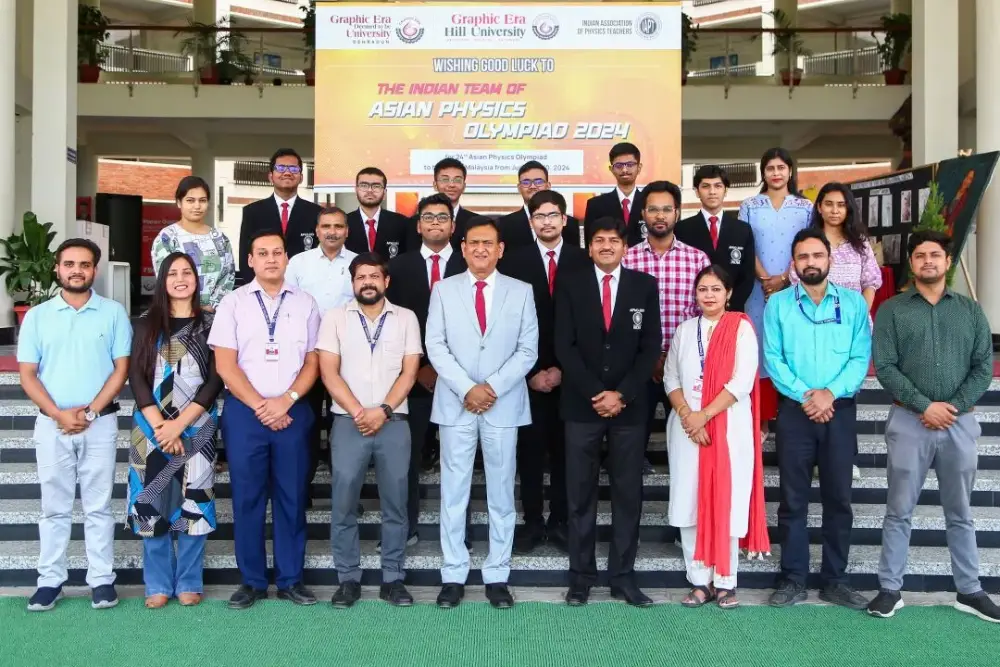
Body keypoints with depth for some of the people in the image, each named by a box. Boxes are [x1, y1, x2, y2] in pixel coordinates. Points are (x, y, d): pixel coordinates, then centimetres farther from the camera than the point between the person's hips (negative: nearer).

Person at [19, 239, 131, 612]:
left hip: (100, 423, -1)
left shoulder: (113, 313, 2)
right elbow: (27, 374, 2)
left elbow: (121, 369, -1)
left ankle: (102, 579, 12)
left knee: (98, 506, 5)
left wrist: (90, 412, -11)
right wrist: (59, 414, -11)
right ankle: (50, 580, 17)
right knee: (55, 507, 8)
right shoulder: (37, 316, 5)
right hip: (51, 424, 1)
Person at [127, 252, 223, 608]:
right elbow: (136, 378, 1)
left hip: (196, 429, -1)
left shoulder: (210, 324, 4)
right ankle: (158, 584, 12)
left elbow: (215, 381, -2)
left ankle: (189, 583, 12)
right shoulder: (146, 325, 9)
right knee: (152, 503, 1)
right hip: (152, 429, 1)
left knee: (193, 503, 0)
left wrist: (179, 424, -12)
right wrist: (160, 426, -11)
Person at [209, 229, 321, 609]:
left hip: (293, 412, 1)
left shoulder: (305, 304, 8)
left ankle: (291, 580, 15)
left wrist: (286, 400, -9)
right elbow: (225, 365, -1)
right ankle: (251, 581, 15)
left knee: (292, 497, 5)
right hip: (244, 412, -1)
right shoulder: (233, 303, 4)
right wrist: (260, 406, -9)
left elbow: (312, 362, 6)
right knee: (247, 498, 4)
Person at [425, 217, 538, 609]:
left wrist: (493, 387, -12)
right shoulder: (444, 290, 6)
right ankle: (453, 576, 12)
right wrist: (466, 389, -12)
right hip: (455, 405, 0)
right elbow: (435, 345, -1)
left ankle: (497, 576, 15)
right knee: (453, 493, 3)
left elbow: (528, 350, 0)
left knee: (501, 493, 5)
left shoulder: (521, 292, 5)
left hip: (504, 406, 0)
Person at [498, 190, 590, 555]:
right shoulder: (514, 261, 2)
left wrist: (564, 369, -5)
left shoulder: (584, 262, 3)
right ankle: (533, 522, 14)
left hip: (569, 374, 1)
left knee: (565, 449, 7)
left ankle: (560, 522, 17)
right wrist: (531, 372, -7)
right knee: (530, 449, 4)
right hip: (529, 374, 0)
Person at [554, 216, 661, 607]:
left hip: (629, 405, 1)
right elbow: (564, 346, -3)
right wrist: (595, 393, -11)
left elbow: (652, 346, 1)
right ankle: (581, 576, 13)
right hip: (581, 404, -1)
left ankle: (623, 577, 14)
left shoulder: (644, 285, 6)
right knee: (580, 494, 4)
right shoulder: (570, 285, 3)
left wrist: (622, 394, -9)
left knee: (628, 494, 5)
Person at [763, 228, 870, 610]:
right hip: (794, 411, -1)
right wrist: (804, 395, -13)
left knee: (839, 498, 6)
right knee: (793, 499, 4)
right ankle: (793, 580, 13)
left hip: (840, 411, 1)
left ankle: (835, 580, 17)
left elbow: (861, 357, -1)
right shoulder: (777, 304, 4)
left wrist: (831, 393, -14)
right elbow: (772, 358, -3)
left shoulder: (853, 302, 6)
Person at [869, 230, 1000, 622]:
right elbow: (885, 367, -6)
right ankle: (890, 589, 11)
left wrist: (954, 406, -10)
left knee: (960, 513, 11)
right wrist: (925, 406, -14)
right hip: (909, 421, -2)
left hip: (960, 423, 2)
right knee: (899, 511, 3)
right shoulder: (892, 310, 3)